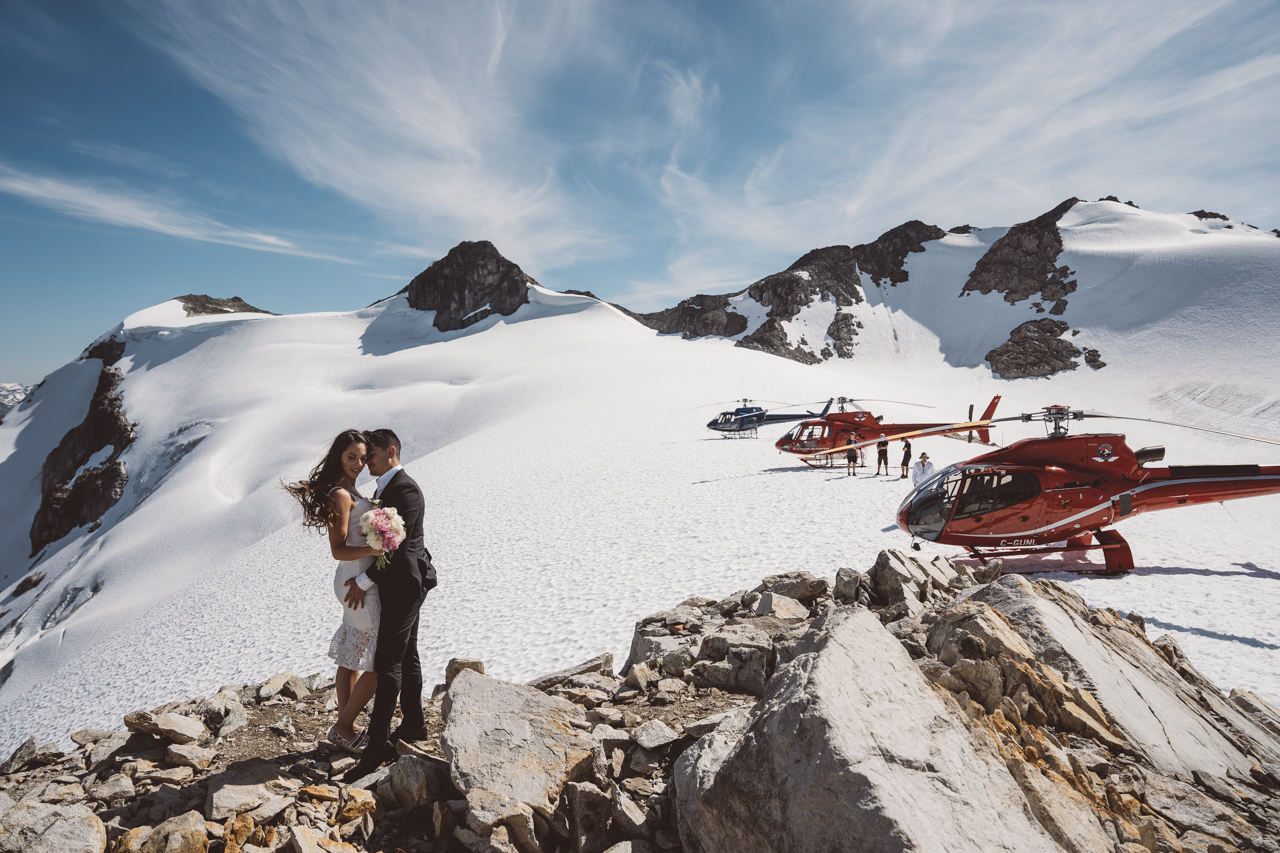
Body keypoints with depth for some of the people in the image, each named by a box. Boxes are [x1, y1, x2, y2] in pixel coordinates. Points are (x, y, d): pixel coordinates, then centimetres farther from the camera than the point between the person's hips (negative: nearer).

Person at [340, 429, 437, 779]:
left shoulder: (406, 490, -19)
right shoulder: (385, 488, 13)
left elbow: (398, 544, -23)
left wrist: (365, 580, -17)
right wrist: (366, 580, 9)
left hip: (404, 586, -10)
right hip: (397, 584, 10)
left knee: (388, 663, -7)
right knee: (406, 656, 18)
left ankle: (378, 745, 0)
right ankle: (414, 723, 31)